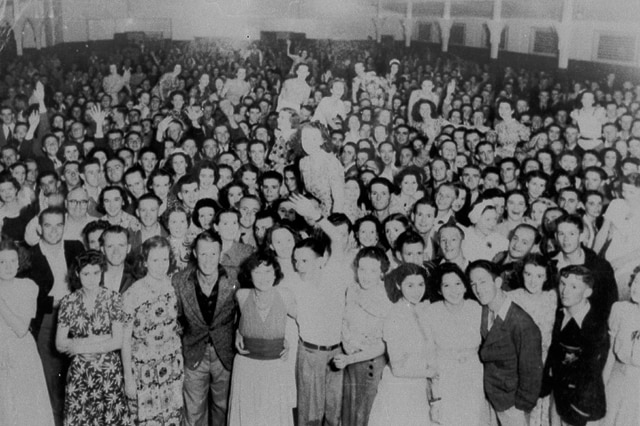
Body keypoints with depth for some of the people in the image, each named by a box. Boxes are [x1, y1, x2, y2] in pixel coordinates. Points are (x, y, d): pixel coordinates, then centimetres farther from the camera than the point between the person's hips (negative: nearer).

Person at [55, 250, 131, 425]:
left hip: (109, 372, -1)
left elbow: (118, 342, -8)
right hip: (79, 373, 2)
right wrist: (100, 340, -13)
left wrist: (78, 345, -9)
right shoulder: (69, 302, 2)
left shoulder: (113, 298, -3)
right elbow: (59, 344, -2)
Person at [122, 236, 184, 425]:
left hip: (173, 367, 4)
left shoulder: (174, 285, -2)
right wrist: (128, 377, -7)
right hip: (144, 370, -4)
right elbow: (125, 339, -9)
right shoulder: (133, 294, -15)